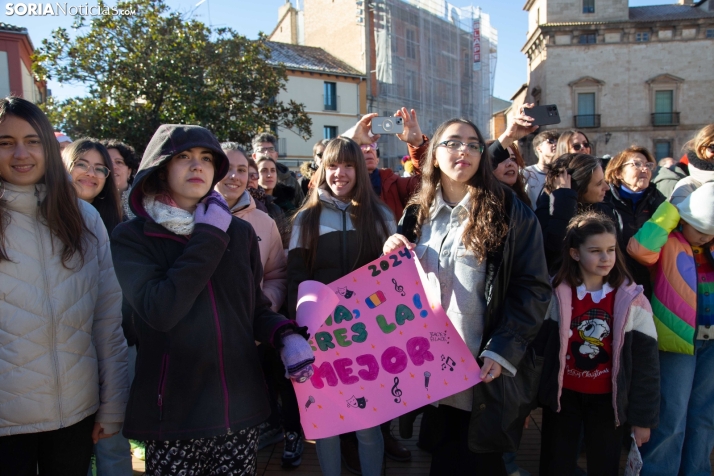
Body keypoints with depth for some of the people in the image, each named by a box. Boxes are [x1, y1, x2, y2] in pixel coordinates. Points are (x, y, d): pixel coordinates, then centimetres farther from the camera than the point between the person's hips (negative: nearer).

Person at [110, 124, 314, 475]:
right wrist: (209, 238, -15)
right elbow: (160, 311, -20)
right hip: (174, 412, -2)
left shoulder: (240, 232, 5)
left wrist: (287, 336, -8)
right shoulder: (132, 236, -4)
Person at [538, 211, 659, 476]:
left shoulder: (631, 299, -8)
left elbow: (645, 360, -3)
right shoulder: (556, 293, -8)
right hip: (562, 395, 0)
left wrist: (643, 416, -1)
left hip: (608, 400, 0)